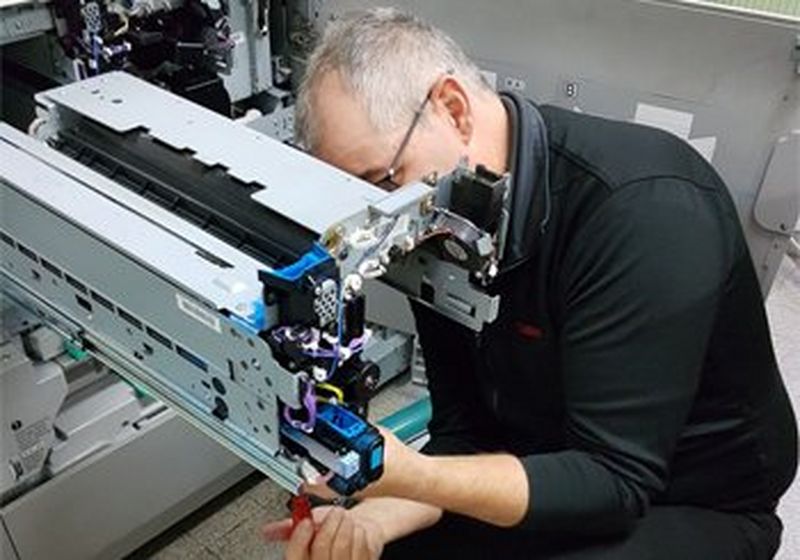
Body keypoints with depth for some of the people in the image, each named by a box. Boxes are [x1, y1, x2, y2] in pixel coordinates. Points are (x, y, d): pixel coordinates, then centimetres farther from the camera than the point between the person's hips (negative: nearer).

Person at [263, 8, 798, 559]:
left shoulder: (647, 209, -29)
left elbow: (616, 479, -28)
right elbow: (463, 431, -5)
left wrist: (408, 477, -39)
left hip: (693, 505, -5)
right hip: (541, 470, 5)